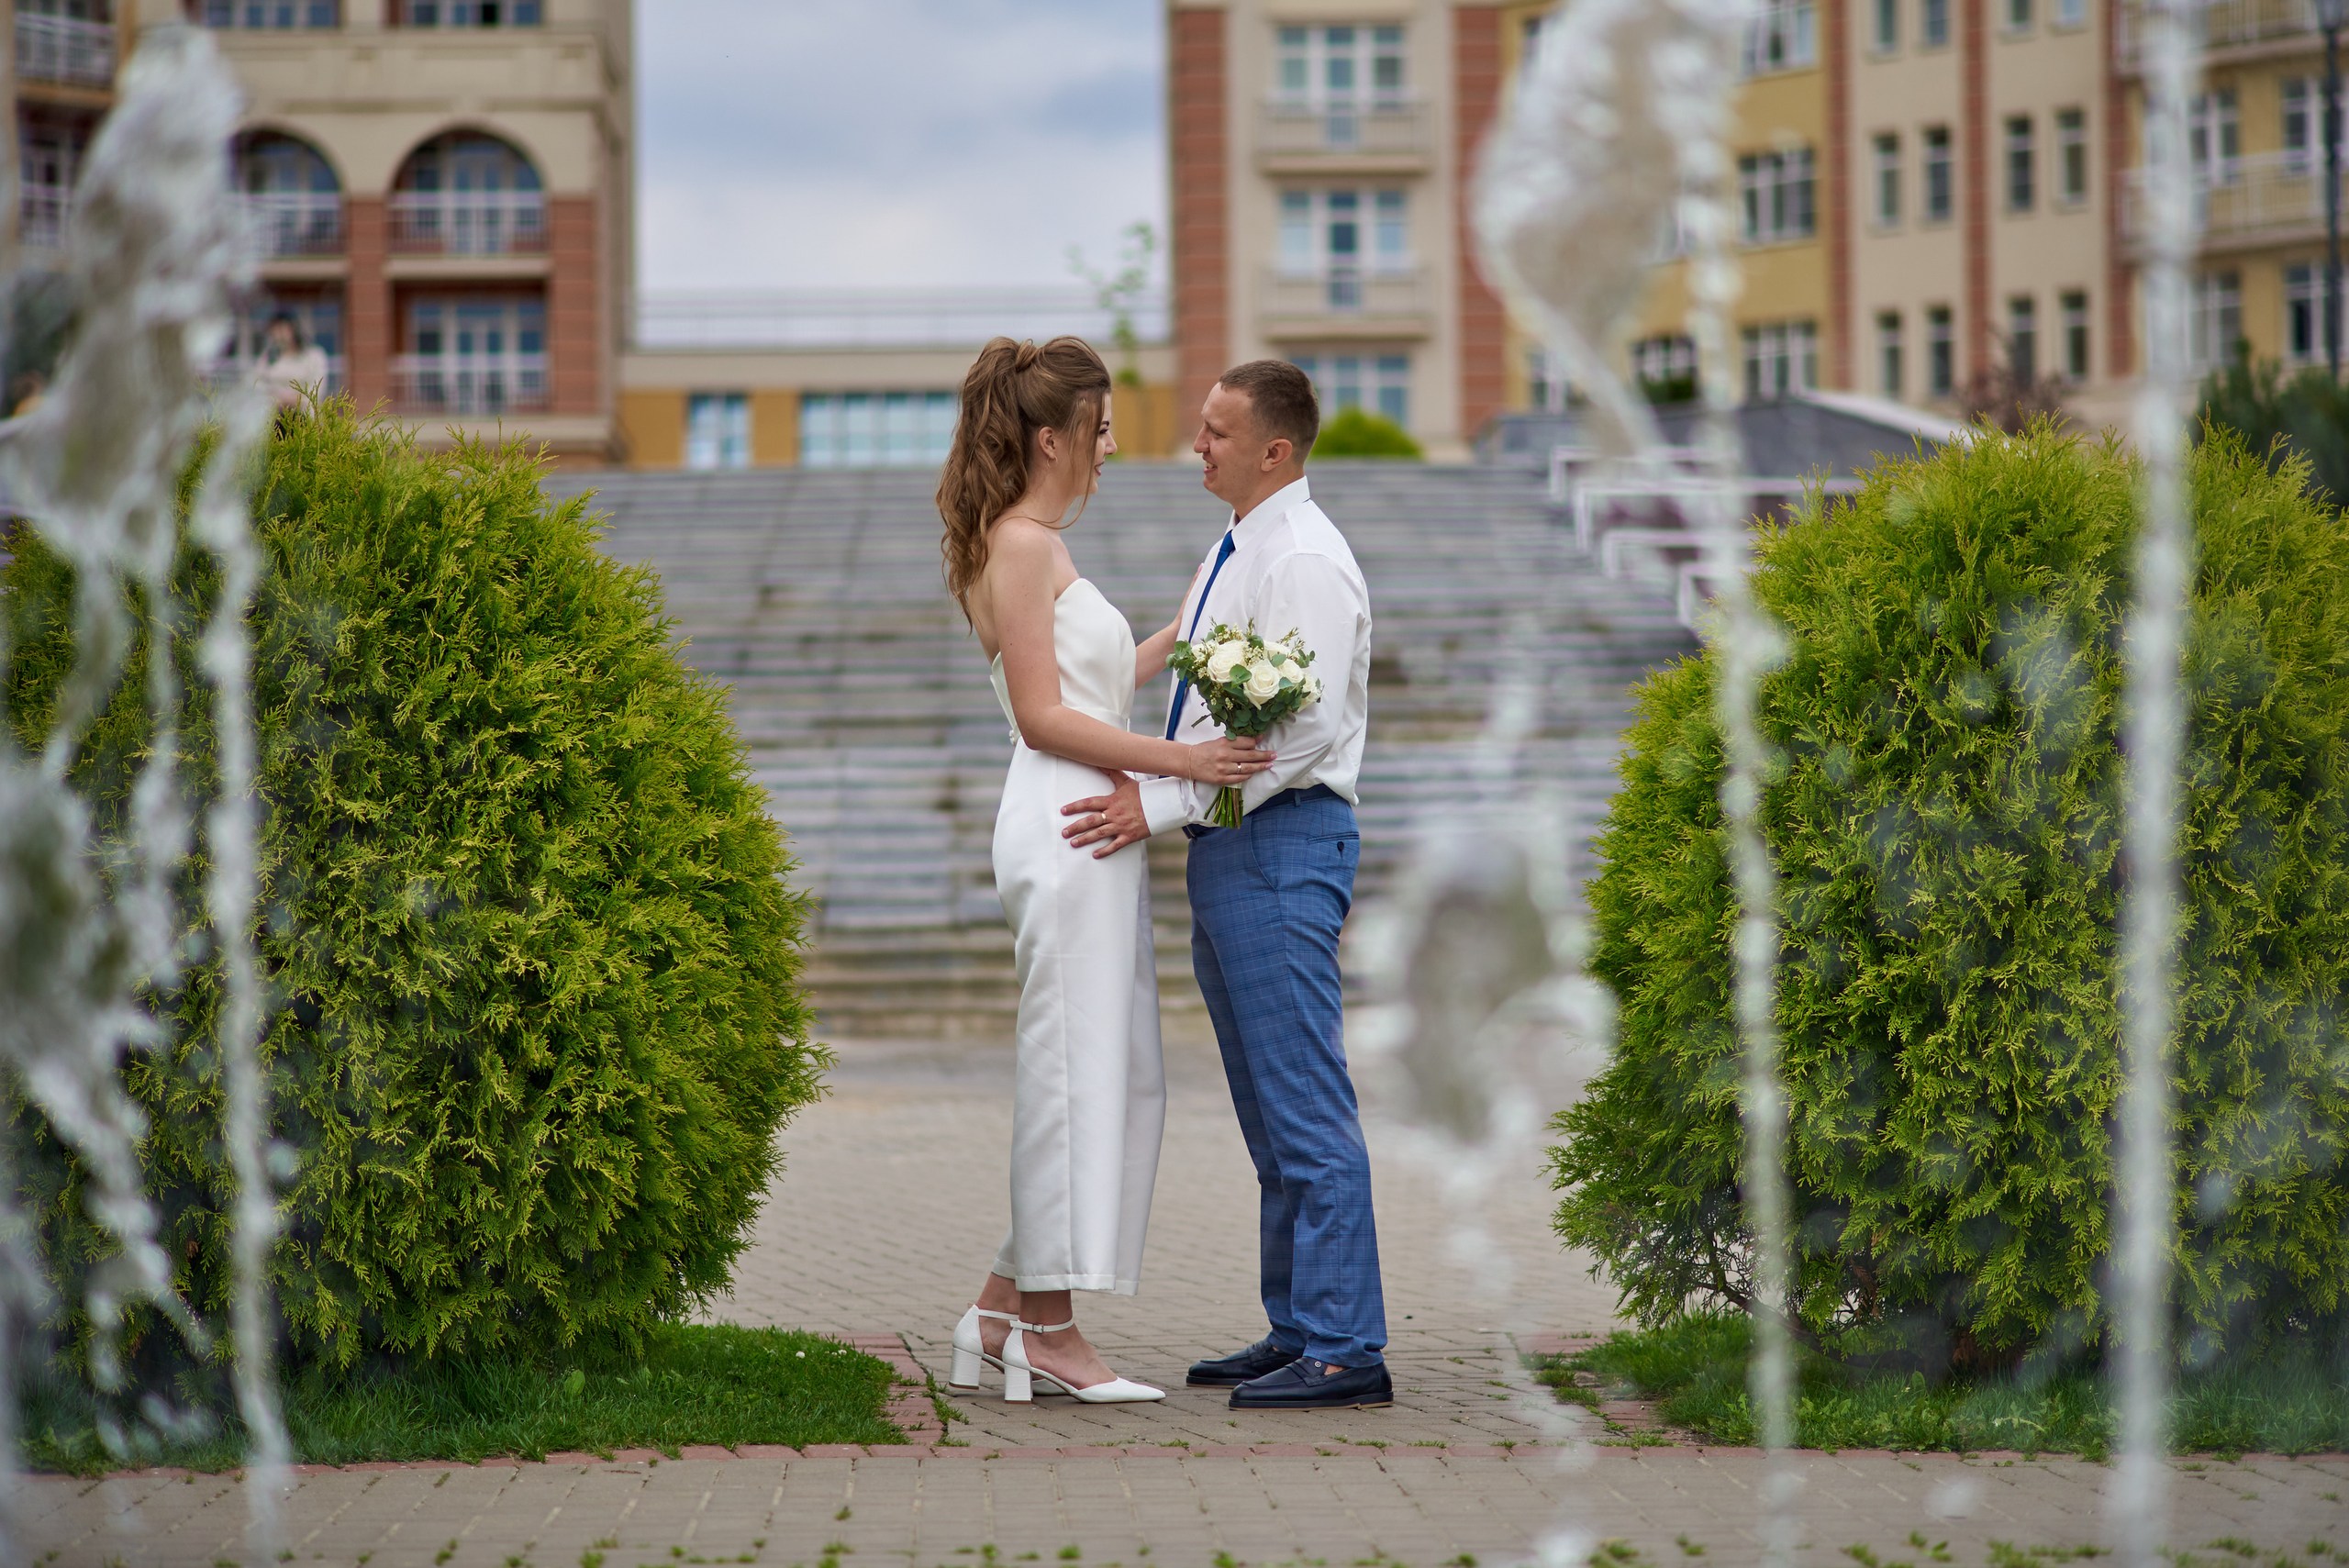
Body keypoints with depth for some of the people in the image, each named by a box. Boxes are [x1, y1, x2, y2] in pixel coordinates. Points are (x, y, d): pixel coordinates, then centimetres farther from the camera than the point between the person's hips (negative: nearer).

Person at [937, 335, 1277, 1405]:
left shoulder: (1037, 548, 21)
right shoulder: (1020, 546, -10)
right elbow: (1043, 717, -16)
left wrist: (1185, 630, 30)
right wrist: (1179, 760, -18)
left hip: (1094, 832, 10)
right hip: (1065, 829, -10)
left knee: (1123, 1077, 10)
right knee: (1074, 1071, -6)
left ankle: (1003, 1308, 14)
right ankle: (1048, 1327, -2)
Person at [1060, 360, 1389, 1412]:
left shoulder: (1306, 562, -14)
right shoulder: (1235, 554, 17)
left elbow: (1302, 728, -21)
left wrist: (1162, 806, -19)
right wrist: (1151, 796, 12)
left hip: (1281, 847, -10)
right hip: (1227, 850, 10)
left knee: (1307, 1106, -10)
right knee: (1270, 1114, 13)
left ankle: (1344, 1351, -8)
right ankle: (1297, 1332, 20)